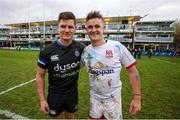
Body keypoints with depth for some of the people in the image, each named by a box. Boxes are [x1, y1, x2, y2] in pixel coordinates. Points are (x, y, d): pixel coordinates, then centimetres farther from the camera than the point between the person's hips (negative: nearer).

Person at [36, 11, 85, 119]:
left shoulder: (80, 48, -12)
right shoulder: (47, 51, -17)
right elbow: (40, 75, -8)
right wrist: (42, 100, -7)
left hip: (73, 93, 2)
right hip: (55, 95, -1)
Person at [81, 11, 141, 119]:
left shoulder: (117, 47, -15)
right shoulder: (85, 51, -7)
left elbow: (133, 71, -10)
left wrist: (137, 97, -11)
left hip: (113, 99, -2)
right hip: (95, 98, 3)